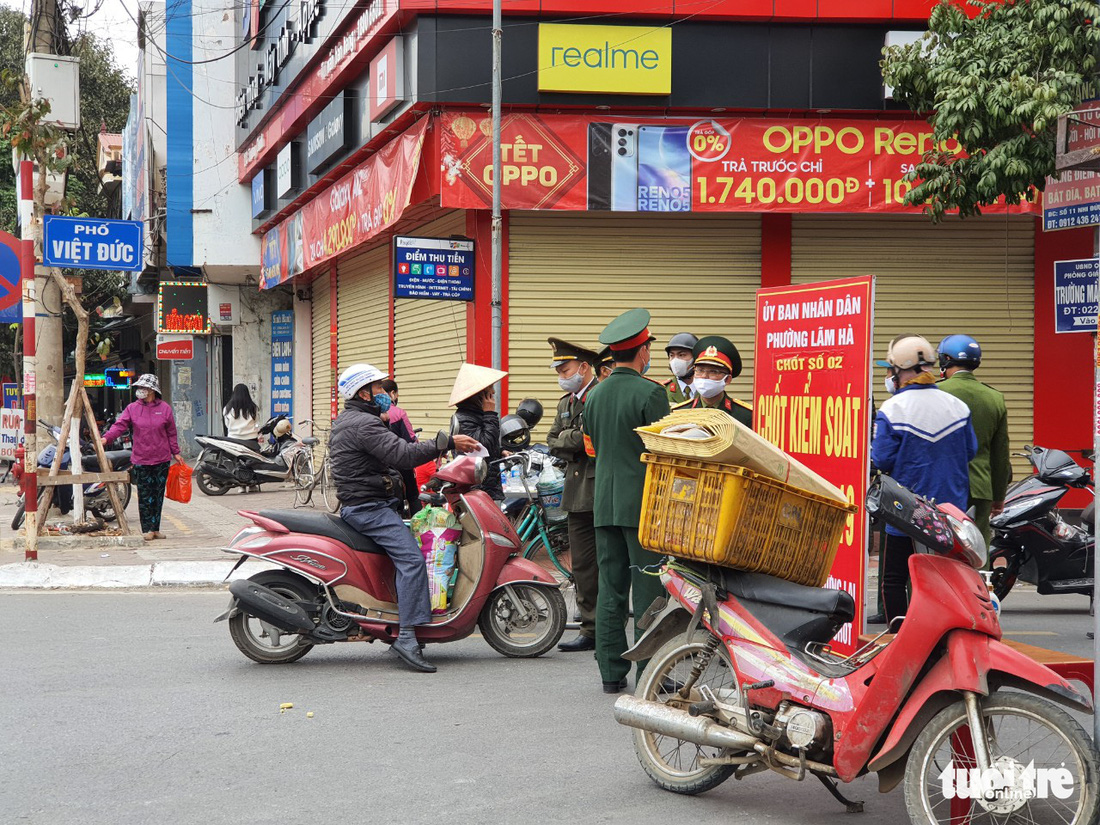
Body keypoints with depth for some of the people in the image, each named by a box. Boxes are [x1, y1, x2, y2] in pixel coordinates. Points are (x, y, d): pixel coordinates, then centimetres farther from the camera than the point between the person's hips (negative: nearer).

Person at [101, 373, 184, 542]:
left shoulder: (164, 408, 4)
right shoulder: (132, 409, 3)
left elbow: (171, 433, 9)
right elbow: (119, 425, -7)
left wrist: (175, 452, 8)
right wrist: (106, 438, -23)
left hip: (162, 459, 1)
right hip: (141, 460, -1)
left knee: (158, 494, 6)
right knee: (144, 495, -2)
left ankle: (155, 528, 14)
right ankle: (147, 530, 3)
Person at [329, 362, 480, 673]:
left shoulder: (343, 422, 20)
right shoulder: (364, 424, -15)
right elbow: (400, 455, -26)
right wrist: (447, 443, -24)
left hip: (359, 505, 11)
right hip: (369, 508, -11)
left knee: (407, 556, 15)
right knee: (411, 559, -23)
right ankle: (407, 636, -31)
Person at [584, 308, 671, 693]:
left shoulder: (594, 395, 9)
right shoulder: (651, 393, -11)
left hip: (605, 503, 6)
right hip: (643, 503, -6)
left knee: (610, 587, 8)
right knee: (648, 589, -2)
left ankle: (611, 672, 11)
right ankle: (650, 672, -2)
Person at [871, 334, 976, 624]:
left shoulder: (892, 410, -13)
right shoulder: (957, 405, 1)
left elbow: (882, 460, -12)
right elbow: (970, 451, 8)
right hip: (951, 510, 5)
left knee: (894, 579, 4)